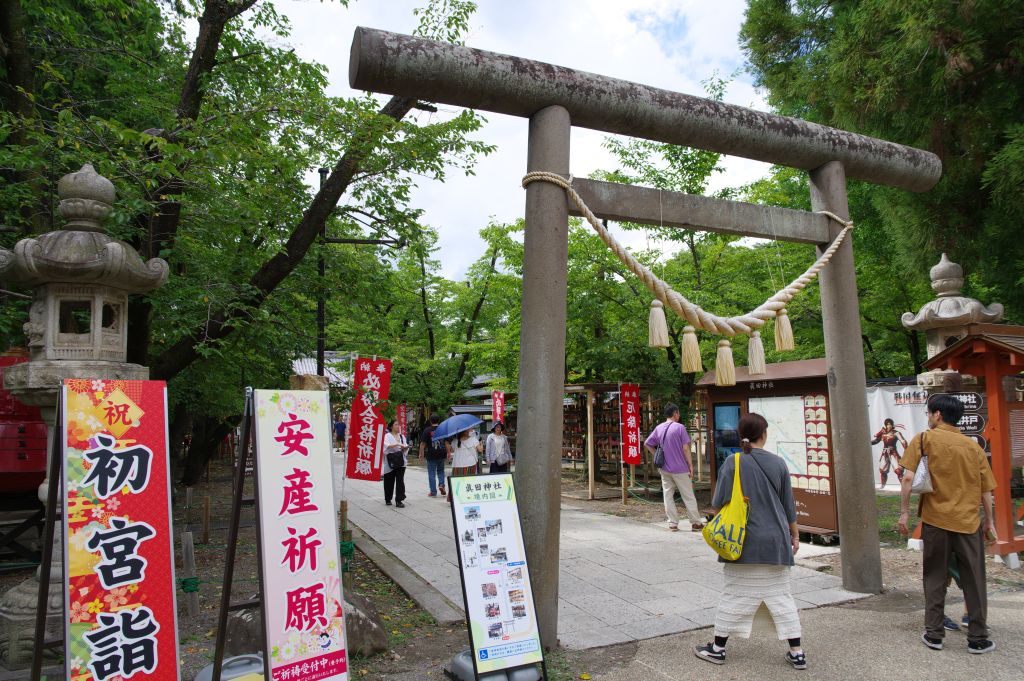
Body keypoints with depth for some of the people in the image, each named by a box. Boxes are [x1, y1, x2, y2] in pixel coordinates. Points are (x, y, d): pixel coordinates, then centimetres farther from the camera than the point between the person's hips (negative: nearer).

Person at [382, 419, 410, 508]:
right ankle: (388, 499, 22)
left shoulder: (402, 436, 13)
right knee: (389, 482, 6)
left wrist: (405, 448, -10)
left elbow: (405, 448, 13)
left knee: (400, 481, -5)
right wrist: (397, 444, -28)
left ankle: (399, 501, -5)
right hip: (390, 462, -3)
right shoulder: (387, 436, -1)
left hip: (400, 462, 3)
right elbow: (386, 445, -20)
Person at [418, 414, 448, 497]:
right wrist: (448, 453, 14)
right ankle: (441, 484, 0)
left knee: (432, 473, 5)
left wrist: (421, 453, 1)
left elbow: (423, 443, -8)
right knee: (440, 471, 21)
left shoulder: (427, 430, -7)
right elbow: (446, 442, 6)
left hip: (431, 455, -3)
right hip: (441, 454, 3)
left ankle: (433, 492, 6)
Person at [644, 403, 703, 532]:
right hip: (680, 468, -4)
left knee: (668, 495, 9)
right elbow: (685, 448, -13)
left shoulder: (659, 428, 4)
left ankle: (673, 523, 10)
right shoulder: (680, 427, -11)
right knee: (688, 496, 6)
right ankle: (696, 523, 12)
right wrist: (690, 464, -5)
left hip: (664, 469, 4)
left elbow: (647, 444, 8)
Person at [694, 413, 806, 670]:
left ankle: (718, 648, 18)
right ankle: (796, 653, 17)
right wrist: (795, 534, 20)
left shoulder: (733, 462, -9)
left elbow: (718, 503, -5)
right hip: (776, 542, 3)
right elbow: (789, 505, 8)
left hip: (745, 542, -2)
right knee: (781, 595, 13)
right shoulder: (778, 463, -1)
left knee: (735, 594, 7)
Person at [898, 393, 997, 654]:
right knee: (974, 582, 12)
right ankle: (977, 639, 18)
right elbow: (986, 489, 8)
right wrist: (989, 522, 20)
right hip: (969, 522, 2)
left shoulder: (924, 439, -4)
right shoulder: (973, 446, 5)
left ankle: (934, 634, 15)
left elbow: (908, 478, -12)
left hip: (936, 521, -2)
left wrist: (904, 512, -5)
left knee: (935, 579, 10)